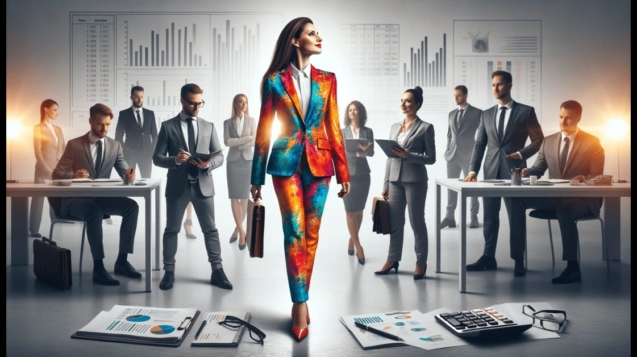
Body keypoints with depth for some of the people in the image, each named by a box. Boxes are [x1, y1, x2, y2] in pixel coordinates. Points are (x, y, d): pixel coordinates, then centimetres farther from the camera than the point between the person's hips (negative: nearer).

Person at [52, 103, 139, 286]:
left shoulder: (115, 146, 8)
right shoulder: (74, 145, -1)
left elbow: (124, 171, 1)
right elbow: (57, 174, -5)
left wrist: (129, 174, -25)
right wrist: (73, 176, -28)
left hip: (101, 197, 4)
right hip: (76, 198, -3)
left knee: (132, 206, -23)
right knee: (95, 212, -37)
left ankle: (122, 260, -17)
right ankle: (98, 267, -31)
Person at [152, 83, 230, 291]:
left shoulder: (208, 127, 8)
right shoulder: (168, 126, 2)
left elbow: (220, 156, 4)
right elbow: (157, 158, -2)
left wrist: (208, 164, -18)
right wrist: (174, 160, -22)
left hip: (203, 185, 1)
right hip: (177, 186, -1)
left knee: (210, 229, 6)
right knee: (172, 229, 9)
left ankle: (217, 271, 14)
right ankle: (169, 272, 21)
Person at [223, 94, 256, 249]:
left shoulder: (252, 121, 6)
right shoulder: (227, 122, 5)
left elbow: (255, 142, -6)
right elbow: (227, 142, -8)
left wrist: (236, 143, -12)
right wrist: (246, 138, -13)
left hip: (248, 160, 0)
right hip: (233, 161, 0)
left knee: (245, 197, 3)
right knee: (234, 197, -5)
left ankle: (237, 228, 18)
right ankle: (242, 231, -2)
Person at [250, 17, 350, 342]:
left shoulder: (327, 80, 8)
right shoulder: (274, 80, 1)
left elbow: (333, 128, 8)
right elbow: (263, 130, 2)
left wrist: (343, 171, 6)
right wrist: (257, 177, 2)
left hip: (319, 163, 3)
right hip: (286, 163, -2)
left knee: (311, 233, 5)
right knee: (295, 232, -6)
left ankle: (299, 301, 18)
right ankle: (301, 303, 3)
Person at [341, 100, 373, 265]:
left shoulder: (368, 131, 6)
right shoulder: (342, 132, 4)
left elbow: (371, 152, -3)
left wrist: (364, 150, -26)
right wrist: (359, 152, -23)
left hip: (363, 174, 2)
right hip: (347, 174, -1)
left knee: (359, 210, 8)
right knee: (350, 211, -4)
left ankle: (352, 239, 25)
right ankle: (358, 245, 1)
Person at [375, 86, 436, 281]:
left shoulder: (425, 127, -3)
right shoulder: (395, 127, 12)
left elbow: (431, 158, -5)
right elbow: (389, 157, 12)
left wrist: (408, 155, -19)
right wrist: (385, 185, 10)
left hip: (415, 180, -5)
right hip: (395, 180, 5)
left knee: (417, 222, 3)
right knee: (394, 222, 10)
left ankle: (421, 263, 14)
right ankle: (392, 259, 21)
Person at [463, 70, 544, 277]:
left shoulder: (526, 111, 2)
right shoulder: (486, 114, 12)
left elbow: (538, 139, 2)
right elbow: (479, 144, 8)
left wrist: (522, 154, -13)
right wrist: (473, 170, -2)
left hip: (514, 171, -3)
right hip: (491, 172, 4)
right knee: (490, 216, 8)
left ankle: (518, 261, 13)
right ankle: (488, 258, 17)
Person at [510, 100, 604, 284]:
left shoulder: (592, 142, -1)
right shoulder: (548, 141, 11)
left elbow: (597, 177, -6)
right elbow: (538, 169, 9)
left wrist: (583, 178, -29)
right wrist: (526, 172, -14)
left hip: (582, 198, -4)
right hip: (553, 196, 4)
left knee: (564, 211, -39)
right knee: (517, 199, -19)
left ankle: (572, 267, -29)